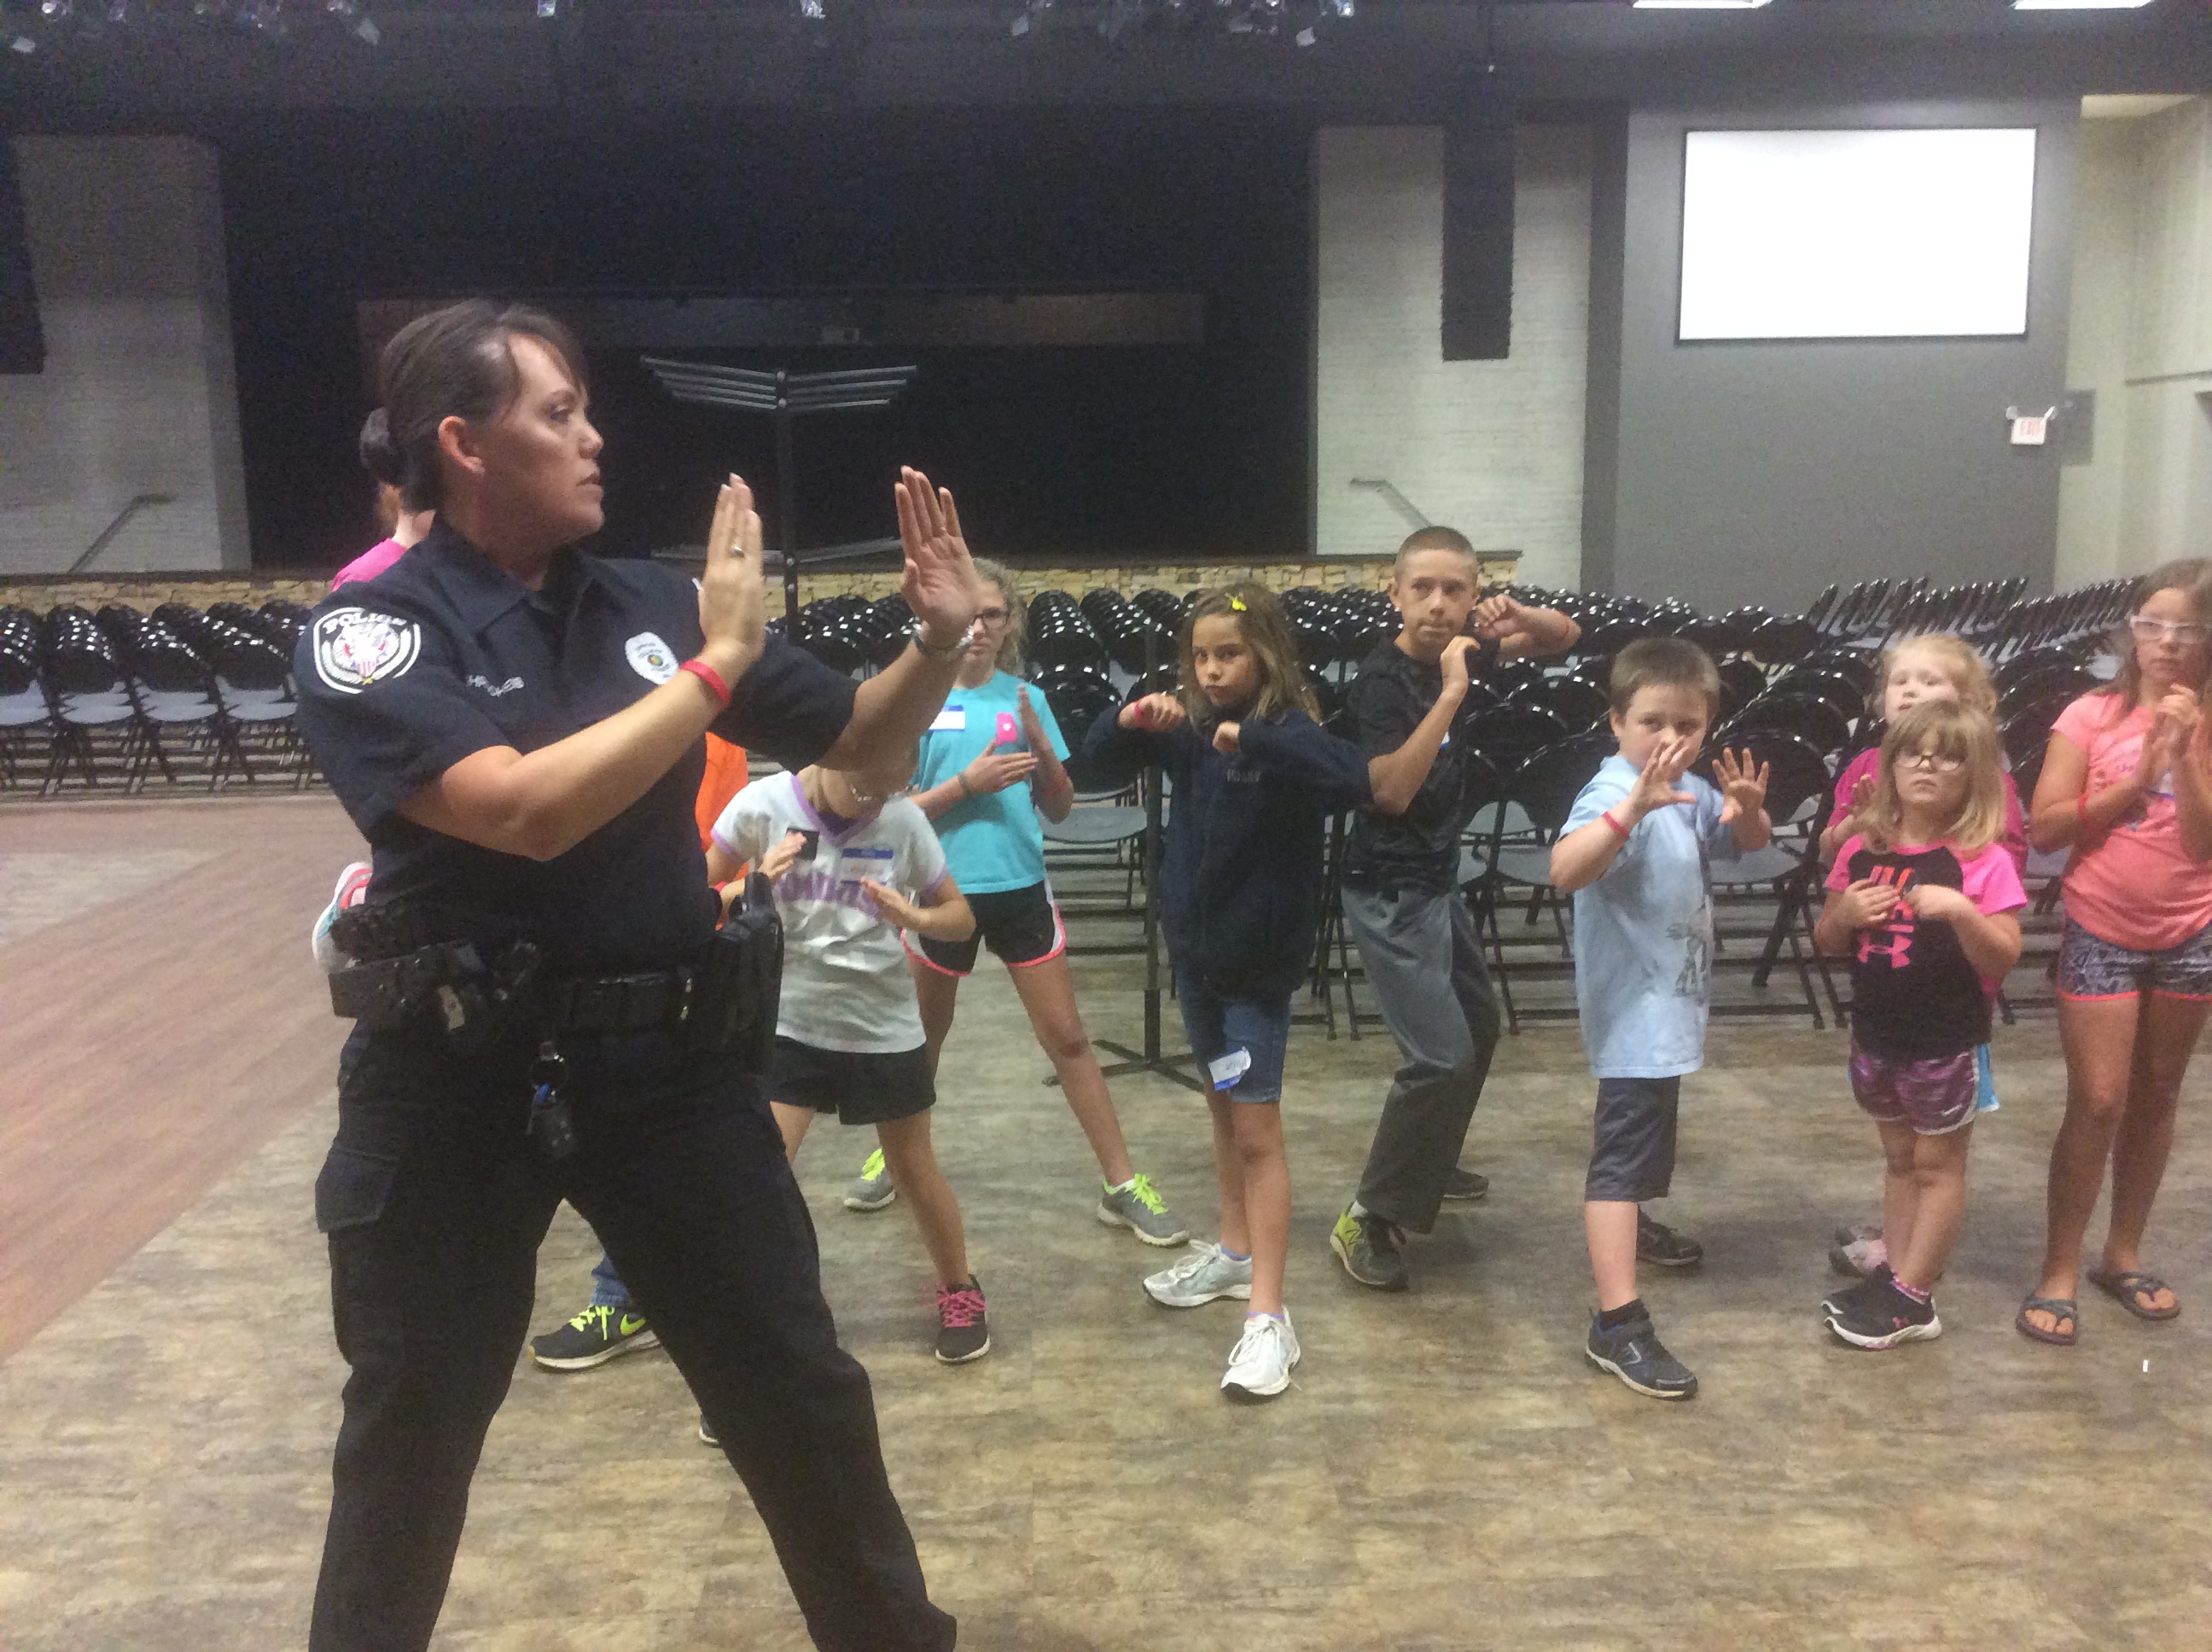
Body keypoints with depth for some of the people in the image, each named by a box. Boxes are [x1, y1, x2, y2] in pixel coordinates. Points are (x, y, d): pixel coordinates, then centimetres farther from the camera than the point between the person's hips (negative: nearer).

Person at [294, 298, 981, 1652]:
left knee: (798, 1386, 14)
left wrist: (938, 644, -9)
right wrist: (717, 664, -22)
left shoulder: (653, 604, 1)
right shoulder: (367, 630, -10)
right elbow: (527, 808, -28)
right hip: (456, 1076, -2)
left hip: (669, 1058, 3)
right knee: (413, 1424, 19)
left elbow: (852, 743, 9)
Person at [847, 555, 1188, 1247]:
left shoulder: (1026, 698, 0)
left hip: (1020, 887, 1)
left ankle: (1122, 1185, 13)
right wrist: (966, 783, -20)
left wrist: (1043, 750, -14)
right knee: (922, 1039, 17)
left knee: (1067, 1036, 4)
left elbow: (1060, 809, 4)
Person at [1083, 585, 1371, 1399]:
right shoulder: (1189, 729, 2)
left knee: (1257, 1128, -4)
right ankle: (1235, 1251, 37)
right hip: (1194, 948, 7)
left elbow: (1353, 776, -34)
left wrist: (1252, 739, -39)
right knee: (1224, 1107, 20)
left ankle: (1267, 1316, 1)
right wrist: (1130, 719, -13)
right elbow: (1100, 756, 7)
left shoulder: (1285, 733, -16)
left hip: (1259, 958, -7)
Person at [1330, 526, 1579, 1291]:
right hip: (1391, 892, -9)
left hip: (1437, 879, 9)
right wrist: (1451, 694, -33)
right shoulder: (1381, 679, -21)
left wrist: (1515, 614, -11)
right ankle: (1370, 1219, 1)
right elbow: (1392, 790, -32)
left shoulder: (1461, 650, 0)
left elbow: (1566, 635, 11)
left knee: (1478, 1025, 24)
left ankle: (1429, 1165, 44)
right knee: (1442, 1055, -13)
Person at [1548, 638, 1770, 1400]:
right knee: (1625, 1150, -12)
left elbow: (1748, 843, 15)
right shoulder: (1614, 793, -25)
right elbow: (1565, 869, -42)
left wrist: (1749, 810, -9)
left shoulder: (1690, 792, 3)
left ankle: (1627, 1221, 53)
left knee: (1643, 1131, 29)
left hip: (1671, 998, 10)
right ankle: (1618, 1323, -12)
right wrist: (1634, 807, -54)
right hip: (1633, 1008, -10)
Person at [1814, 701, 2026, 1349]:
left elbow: (2004, 958, -16)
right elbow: (1826, 941, 8)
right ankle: (1896, 1275, 29)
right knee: (1898, 1157, 18)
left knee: (1938, 1164, 9)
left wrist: (1961, 912, -31)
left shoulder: (1985, 861, -13)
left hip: (1948, 1042, -5)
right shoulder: (1862, 850, 0)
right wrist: (1844, 914, -13)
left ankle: (1912, 1299, 16)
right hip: (1876, 1035, 5)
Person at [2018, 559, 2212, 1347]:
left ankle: (2123, 1254, 29)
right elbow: (2044, 828, -12)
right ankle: (2059, 1272, 6)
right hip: (2101, 934, -2)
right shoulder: (2091, 715, -6)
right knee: (2098, 1103, -5)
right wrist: (2134, 779, -18)